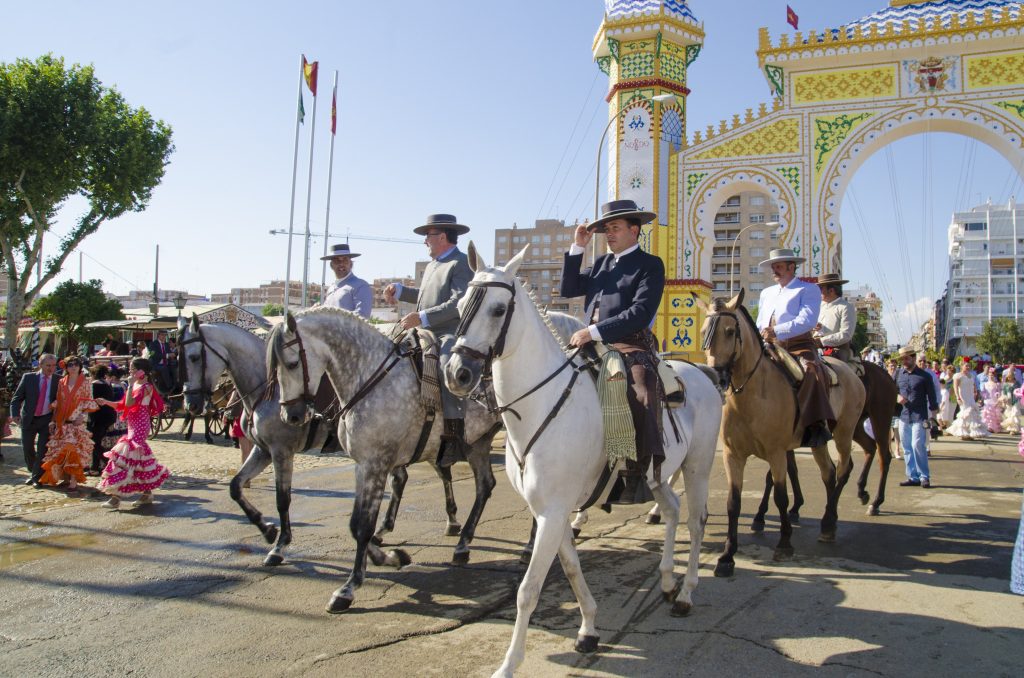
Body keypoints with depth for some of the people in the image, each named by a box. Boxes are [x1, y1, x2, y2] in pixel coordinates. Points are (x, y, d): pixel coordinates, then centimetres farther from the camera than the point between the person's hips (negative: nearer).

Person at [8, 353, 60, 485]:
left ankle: (37, 477, 8)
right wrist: (15, 414, -12)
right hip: (28, 419, 2)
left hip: (47, 420, -1)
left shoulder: (58, 381, -2)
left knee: (42, 449, -4)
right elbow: (17, 398, 1)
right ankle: (33, 473, 31)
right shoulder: (28, 377, 0)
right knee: (27, 448, 10)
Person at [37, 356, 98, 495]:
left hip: (77, 422, -4)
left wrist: (82, 415, -15)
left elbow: (89, 402, -1)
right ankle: (66, 477, 19)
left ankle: (73, 483, -10)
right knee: (61, 451, 5)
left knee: (74, 450, -10)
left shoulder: (85, 382, 0)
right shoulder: (61, 383, 11)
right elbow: (58, 403, 12)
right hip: (62, 423, 4)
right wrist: (54, 421, 8)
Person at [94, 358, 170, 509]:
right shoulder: (136, 385, 14)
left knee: (127, 456, -11)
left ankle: (116, 497, -10)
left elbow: (129, 403, -25)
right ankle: (147, 493, 20)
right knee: (139, 457, 12)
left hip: (139, 427, -9)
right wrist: (105, 402, 9)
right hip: (133, 426, 9)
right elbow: (122, 406, 17)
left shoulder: (146, 387, -12)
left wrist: (130, 385, -21)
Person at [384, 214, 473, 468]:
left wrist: (422, 318, -25)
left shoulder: (462, 264, -7)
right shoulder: (432, 265, 23)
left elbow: (458, 304, -19)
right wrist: (400, 291, 21)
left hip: (451, 334, -10)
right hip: (427, 334, 10)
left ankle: (454, 437, -35)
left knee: (448, 367, -34)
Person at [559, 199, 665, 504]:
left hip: (631, 347, -7)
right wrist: (577, 248, 10)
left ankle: (636, 475, -25)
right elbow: (568, 290, 16)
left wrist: (594, 332, -20)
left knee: (641, 399, -33)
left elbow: (640, 314, -13)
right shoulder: (601, 263, 22)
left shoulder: (650, 265, 1)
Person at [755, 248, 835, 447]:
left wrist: (776, 331, -23)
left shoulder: (809, 290, 6)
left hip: (799, 346, -6)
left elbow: (807, 320, -11)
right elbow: (760, 324, 25)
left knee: (810, 371, -35)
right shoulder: (766, 293, 26)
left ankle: (816, 426, -40)